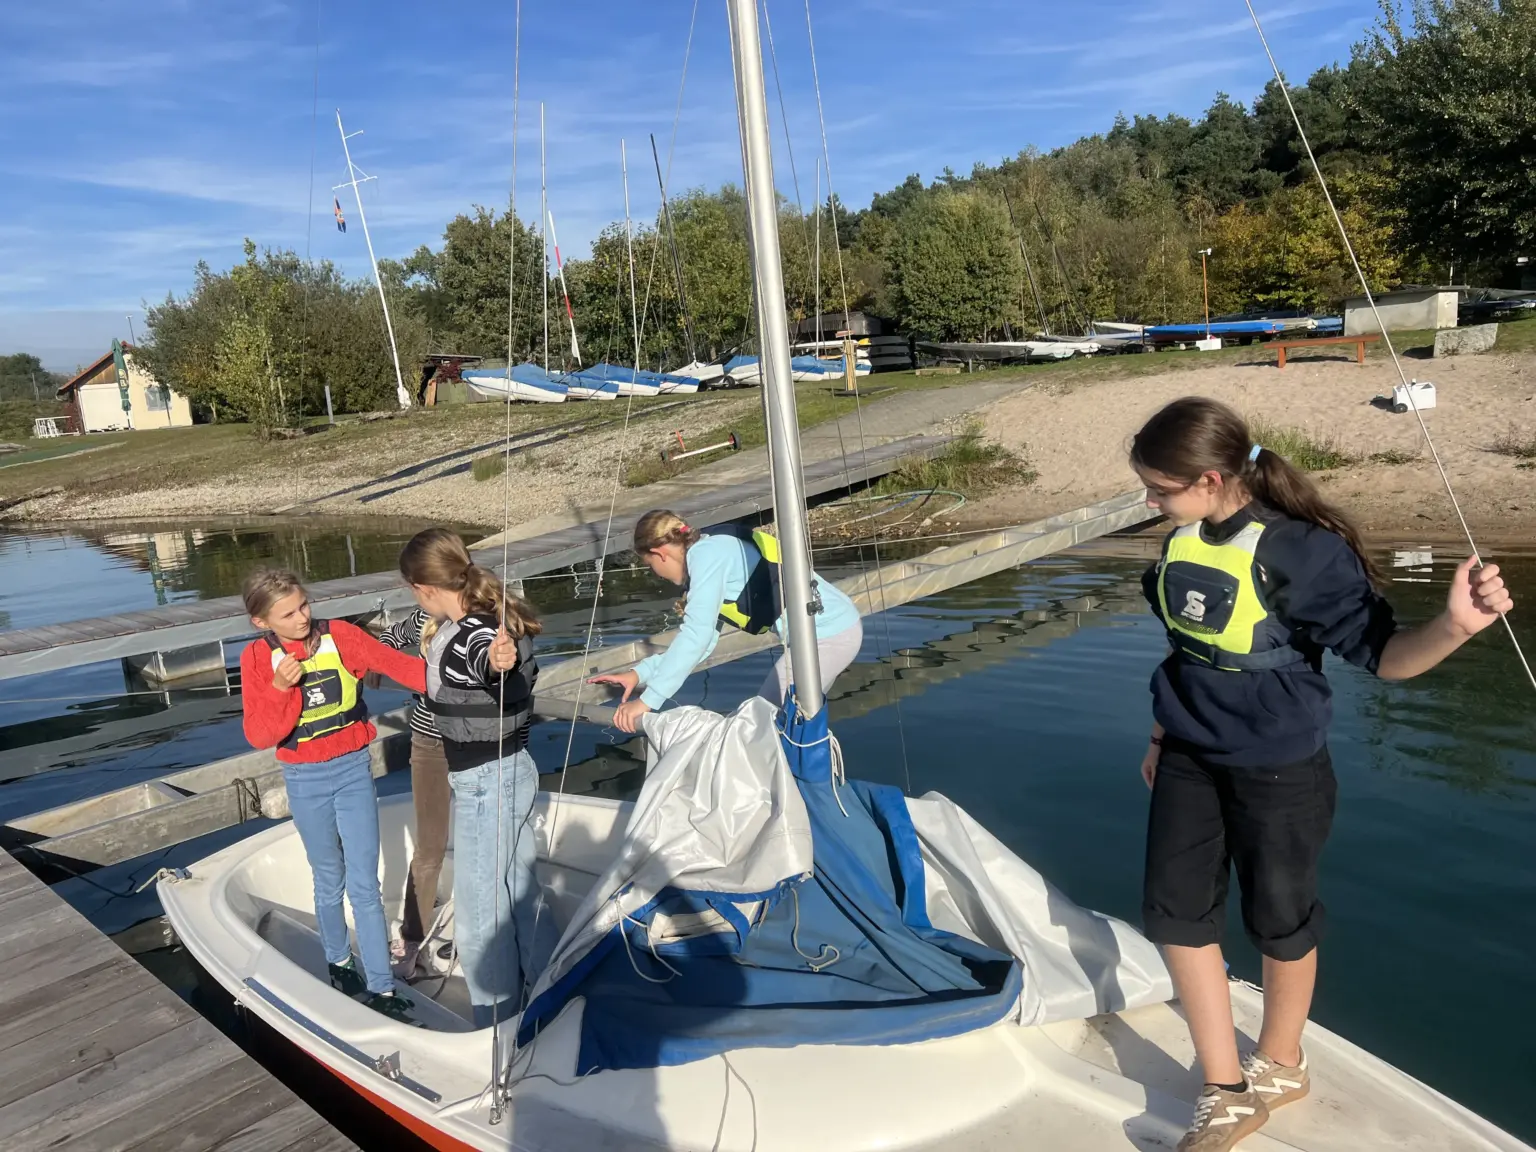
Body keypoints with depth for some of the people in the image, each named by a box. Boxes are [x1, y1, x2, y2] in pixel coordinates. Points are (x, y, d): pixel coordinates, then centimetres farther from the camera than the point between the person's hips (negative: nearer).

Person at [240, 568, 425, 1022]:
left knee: (364, 885, 1)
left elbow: (393, 663, -22)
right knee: (330, 880, 16)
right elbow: (259, 736, -14)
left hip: (353, 770, 0)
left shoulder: (339, 635, -11)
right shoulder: (258, 658, -10)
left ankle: (381, 987, 9)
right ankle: (338, 960, 40)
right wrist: (279, 688, -29)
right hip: (304, 781, 0)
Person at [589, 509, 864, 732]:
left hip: (826, 637, -10)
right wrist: (640, 673, 8)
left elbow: (696, 635, -24)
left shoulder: (707, 553, -14)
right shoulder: (715, 552, 14)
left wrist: (647, 700, -22)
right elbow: (704, 641, 15)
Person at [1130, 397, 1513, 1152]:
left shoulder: (1305, 552, -20)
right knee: (1175, 912, 8)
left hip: (1277, 771, -6)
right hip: (1189, 760, 6)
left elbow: (1381, 653, -17)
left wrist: (1454, 627, -38)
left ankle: (1280, 1067, 41)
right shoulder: (1184, 538, -2)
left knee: (1278, 919, 13)